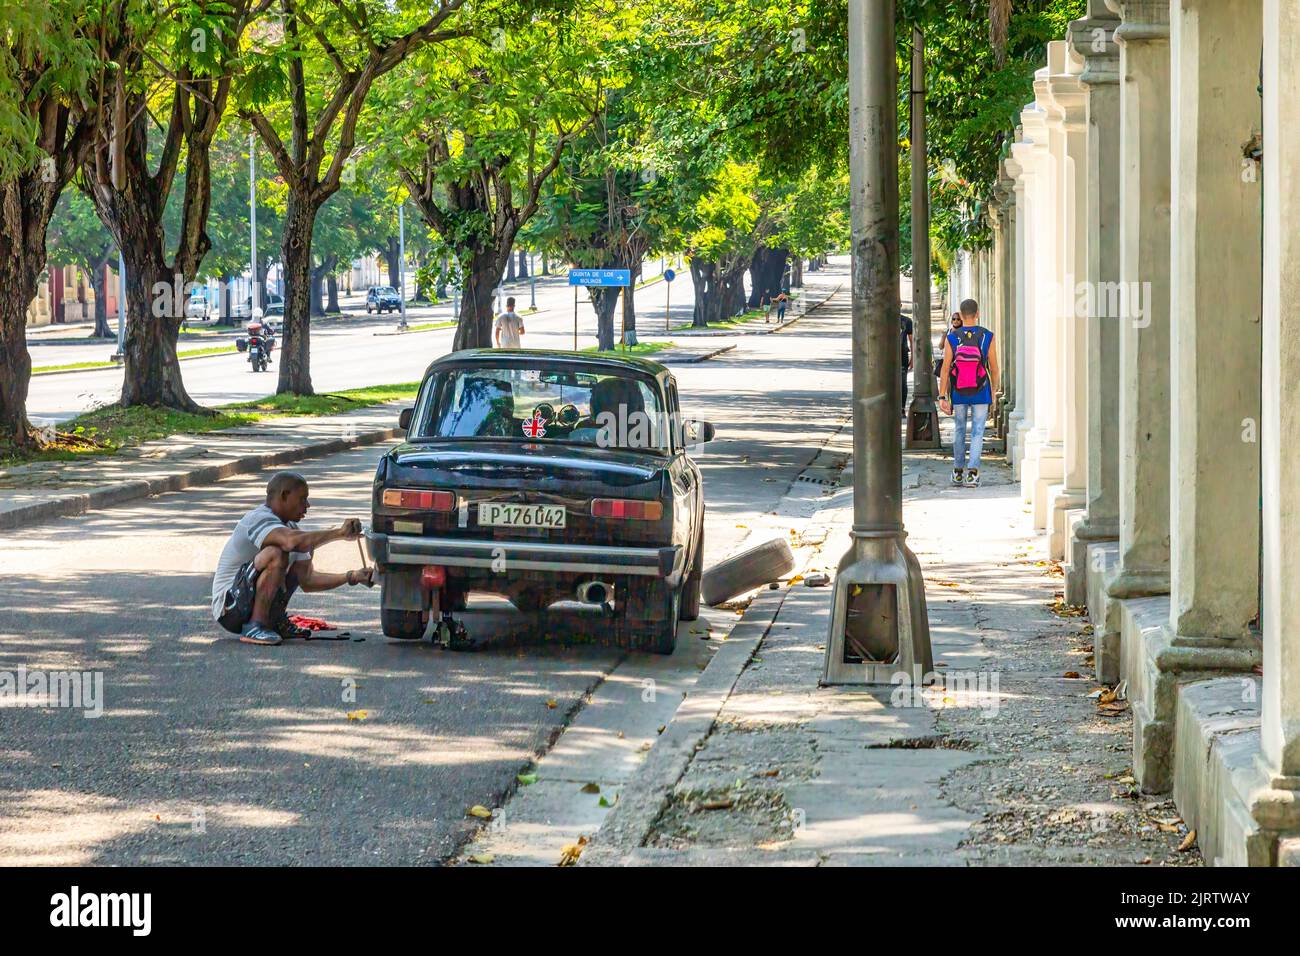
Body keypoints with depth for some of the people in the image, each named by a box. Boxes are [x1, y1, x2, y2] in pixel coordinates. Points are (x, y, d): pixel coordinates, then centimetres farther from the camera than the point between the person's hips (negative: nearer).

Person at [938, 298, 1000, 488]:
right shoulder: (987, 337, -6)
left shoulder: (951, 338, -5)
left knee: (959, 430, 15)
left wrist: (942, 396, -6)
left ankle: (958, 472, 21)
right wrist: (994, 392, 14)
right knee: (977, 432, 2)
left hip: (958, 393, 1)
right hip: (981, 393, -1)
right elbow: (994, 368, 0)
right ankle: (972, 472, -11)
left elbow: (945, 369, -8)